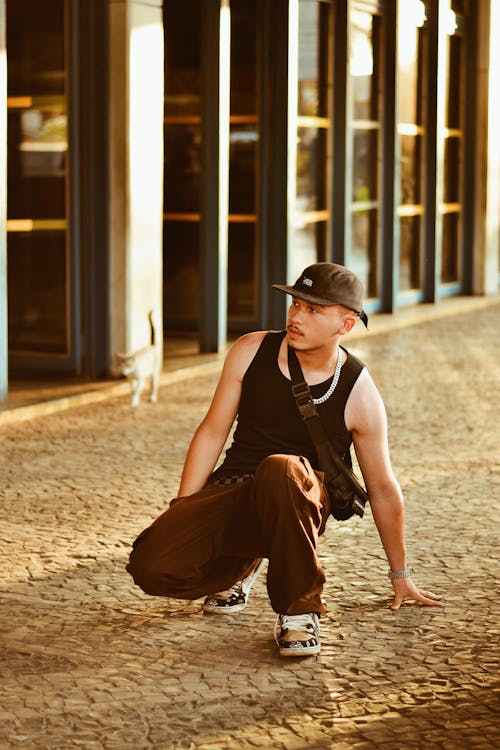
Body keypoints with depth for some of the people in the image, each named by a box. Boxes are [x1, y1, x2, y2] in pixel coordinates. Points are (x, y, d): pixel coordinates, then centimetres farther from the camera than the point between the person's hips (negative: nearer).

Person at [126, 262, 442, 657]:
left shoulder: (360, 394, -8)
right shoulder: (251, 352, -2)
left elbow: (383, 489, 2)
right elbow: (213, 432, 6)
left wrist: (401, 576, 11)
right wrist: (182, 515, -1)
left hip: (297, 504, -3)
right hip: (231, 492, 3)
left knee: (280, 469, -40)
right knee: (152, 565, -22)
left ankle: (298, 610, -19)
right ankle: (240, 568, 14)